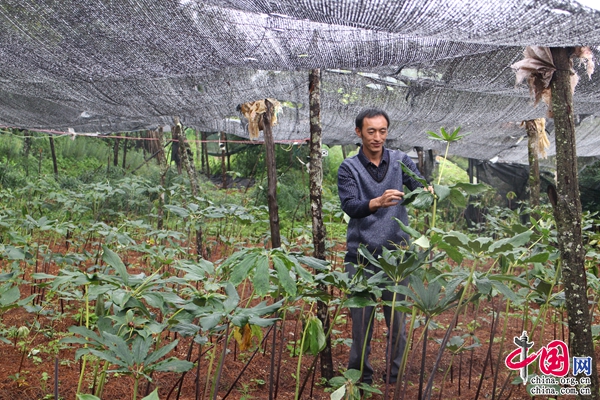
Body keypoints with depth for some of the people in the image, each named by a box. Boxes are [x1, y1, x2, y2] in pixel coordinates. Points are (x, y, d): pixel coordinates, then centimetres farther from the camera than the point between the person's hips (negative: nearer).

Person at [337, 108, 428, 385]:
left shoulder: (401, 161, 5)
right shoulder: (349, 168, -1)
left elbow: (419, 186, -9)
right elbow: (349, 206, -15)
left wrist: (427, 191, -34)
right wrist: (377, 202, -35)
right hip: (361, 256, -1)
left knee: (397, 321, 7)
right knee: (361, 322, 5)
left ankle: (395, 379, 22)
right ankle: (361, 380, 21)